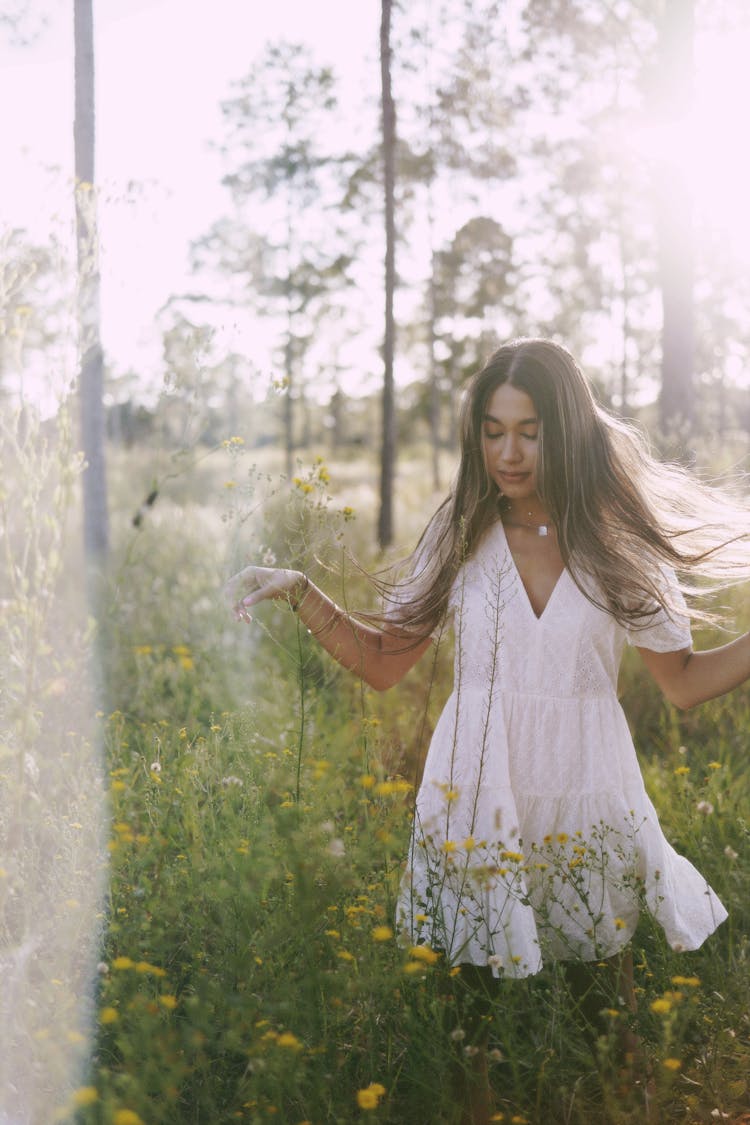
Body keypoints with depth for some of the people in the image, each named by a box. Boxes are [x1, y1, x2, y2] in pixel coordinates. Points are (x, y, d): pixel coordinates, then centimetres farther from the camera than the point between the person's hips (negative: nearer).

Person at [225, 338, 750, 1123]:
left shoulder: (618, 542, -3)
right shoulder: (460, 536, -1)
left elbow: (684, 683, 3)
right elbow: (383, 663, 2)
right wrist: (298, 592, -9)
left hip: (584, 808, 0)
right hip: (476, 806, 1)